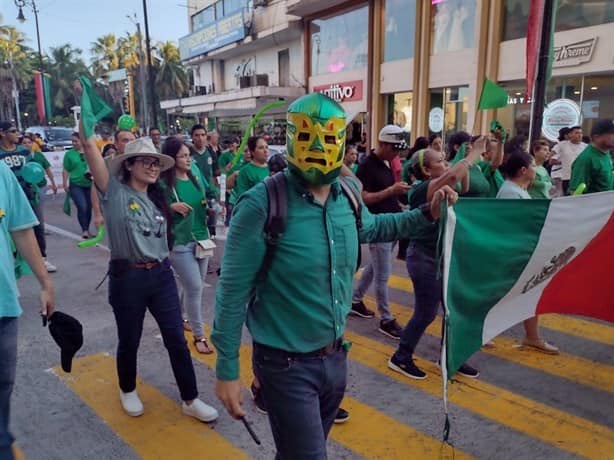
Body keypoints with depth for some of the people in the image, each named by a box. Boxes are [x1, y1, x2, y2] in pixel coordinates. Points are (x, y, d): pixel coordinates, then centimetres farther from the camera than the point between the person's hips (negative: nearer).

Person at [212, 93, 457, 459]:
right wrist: (227, 371, -12)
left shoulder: (347, 198, -3)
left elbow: (372, 227, 21)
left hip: (336, 357, 6)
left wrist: (426, 213, 10)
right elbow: (233, 292, -16)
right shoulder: (262, 205, -21)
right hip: (288, 364, -6)